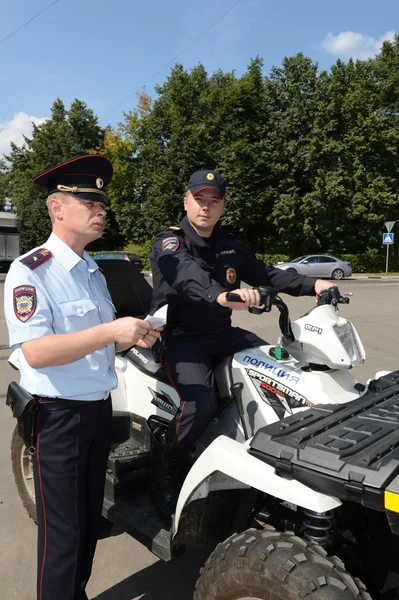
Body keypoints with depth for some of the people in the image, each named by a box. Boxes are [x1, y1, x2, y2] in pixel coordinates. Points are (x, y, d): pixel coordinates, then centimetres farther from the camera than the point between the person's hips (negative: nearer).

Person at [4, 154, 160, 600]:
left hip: (99, 409, 8)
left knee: (90, 519, 21)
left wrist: (132, 337, -1)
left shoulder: (93, 272, 12)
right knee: (62, 532, 4)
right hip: (58, 415, -8)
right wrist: (111, 331, -29)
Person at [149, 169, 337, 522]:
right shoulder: (168, 244, -10)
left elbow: (264, 274, 10)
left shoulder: (229, 246, 12)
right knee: (200, 404, -29)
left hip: (223, 335, 7)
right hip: (181, 338, -6)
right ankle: (164, 478, -4)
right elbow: (190, 277, -31)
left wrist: (312, 285, -5)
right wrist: (220, 296, -52)